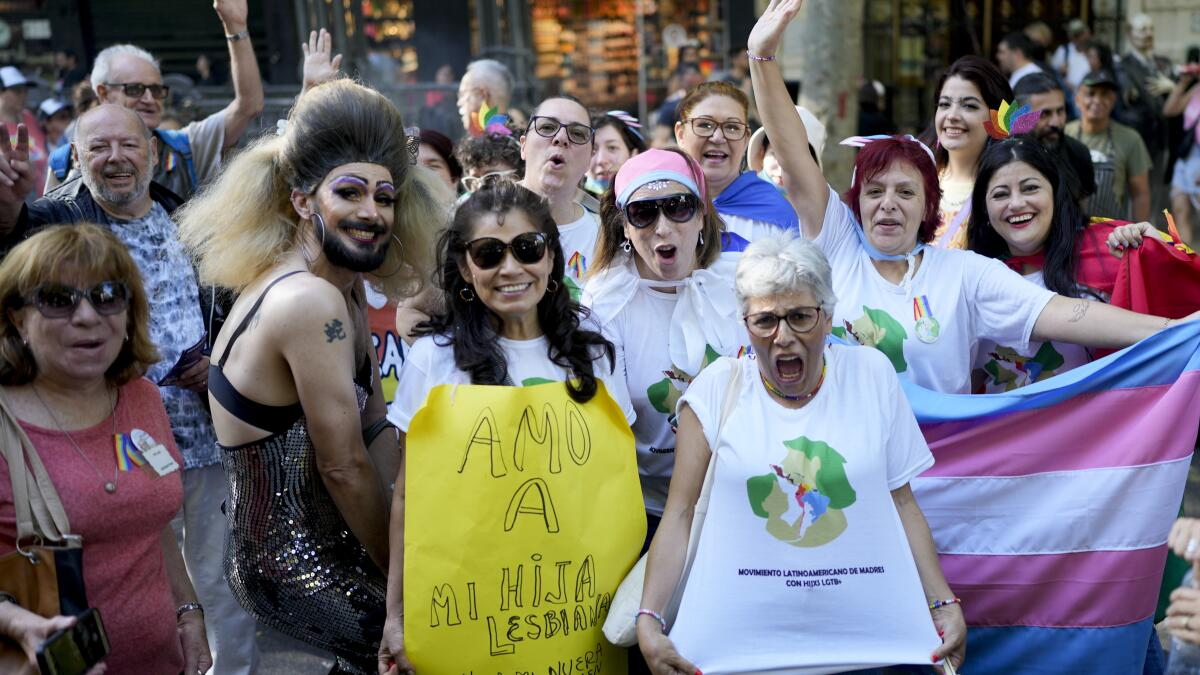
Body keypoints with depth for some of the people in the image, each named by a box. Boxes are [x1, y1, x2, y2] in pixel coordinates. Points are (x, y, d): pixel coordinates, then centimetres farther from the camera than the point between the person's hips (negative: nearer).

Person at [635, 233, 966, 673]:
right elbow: (680, 514, -3)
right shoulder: (717, 387, -2)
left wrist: (944, 603, 1)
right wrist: (649, 618, -12)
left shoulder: (872, 374, 2)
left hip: (864, 629, 1)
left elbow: (902, 504, 7)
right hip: (740, 633, -1)